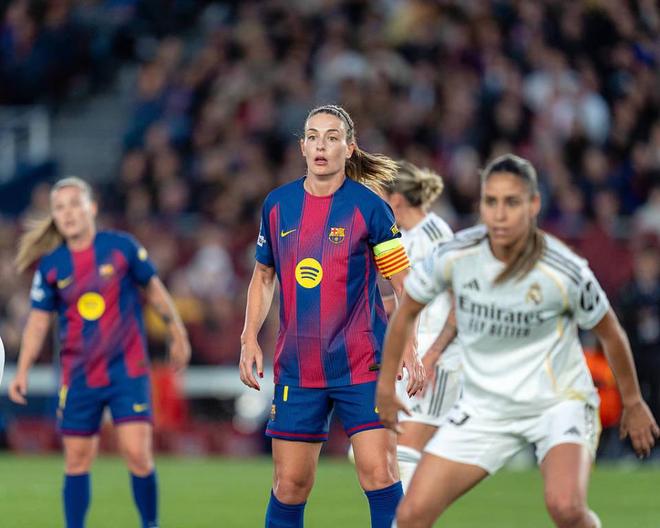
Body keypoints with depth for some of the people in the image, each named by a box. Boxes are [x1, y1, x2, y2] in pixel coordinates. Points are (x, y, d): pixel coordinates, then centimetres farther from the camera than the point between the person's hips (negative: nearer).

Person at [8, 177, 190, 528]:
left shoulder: (121, 246, -5)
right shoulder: (51, 266, 0)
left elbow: (153, 288, 8)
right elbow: (38, 320, 5)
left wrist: (177, 332, 14)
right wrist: (22, 371, -2)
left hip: (128, 370, -2)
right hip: (79, 377, 2)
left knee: (136, 453, -11)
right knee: (76, 460, 4)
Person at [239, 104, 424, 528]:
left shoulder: (369, 207, -5)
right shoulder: (277, 205, 6)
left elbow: (404, 284, -3)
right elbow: (263, 277, 18)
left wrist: (409, 349, -13)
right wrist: (250, 339, 8)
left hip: (362, 364, -3)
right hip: (296, 368, 3)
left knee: (378, 471, -12)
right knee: (290, 483, 4)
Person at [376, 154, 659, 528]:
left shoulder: (565, 273, -21)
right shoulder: (456, 256, -13)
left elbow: (611, 334, -2)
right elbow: (407, 311, 6)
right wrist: (386, 383, 13)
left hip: (559, 401, -3)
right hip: (484, 406, 3)